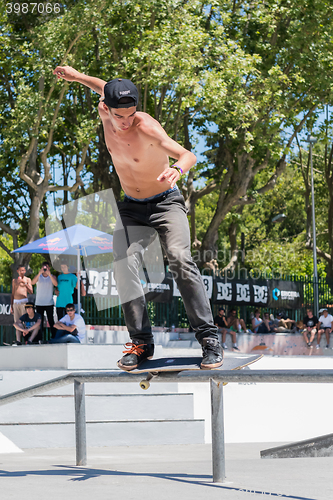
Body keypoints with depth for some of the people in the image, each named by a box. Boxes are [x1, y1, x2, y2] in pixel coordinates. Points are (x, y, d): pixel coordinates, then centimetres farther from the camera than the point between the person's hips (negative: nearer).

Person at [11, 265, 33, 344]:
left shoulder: (27, 280, 7)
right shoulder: (14, 280, 17)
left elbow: (31, 291, -4)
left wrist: (24, 283, -15)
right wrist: (11, 306, 14)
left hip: (24, 302, -4)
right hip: (15, 302, 4)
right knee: (17, 322, -1)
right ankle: (18, 340, -2)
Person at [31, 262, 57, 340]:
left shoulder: (52, 277, 5)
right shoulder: (38, 276, 7)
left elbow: (56, 284, -15)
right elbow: (33, 282, -13)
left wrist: (49, 274, -27)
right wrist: (39, 273, -26)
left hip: (49, 303, -1)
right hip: (39, 303, 1)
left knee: (51, 321, -2)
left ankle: (53, 336, 2)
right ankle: (41, 337, 4)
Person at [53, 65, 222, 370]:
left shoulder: (146, 127, -25)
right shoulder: (105, 112, -8)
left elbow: (188, 155, -36)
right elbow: (107, 89, 18)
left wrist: (177, 169, -57)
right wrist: (77, 77, 25)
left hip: (166, 203, -5)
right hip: (131, 208, 5)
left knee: (180, 259, -27)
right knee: (124, 266, -18)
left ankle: (209, 337, -26)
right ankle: (141, 342, -13)